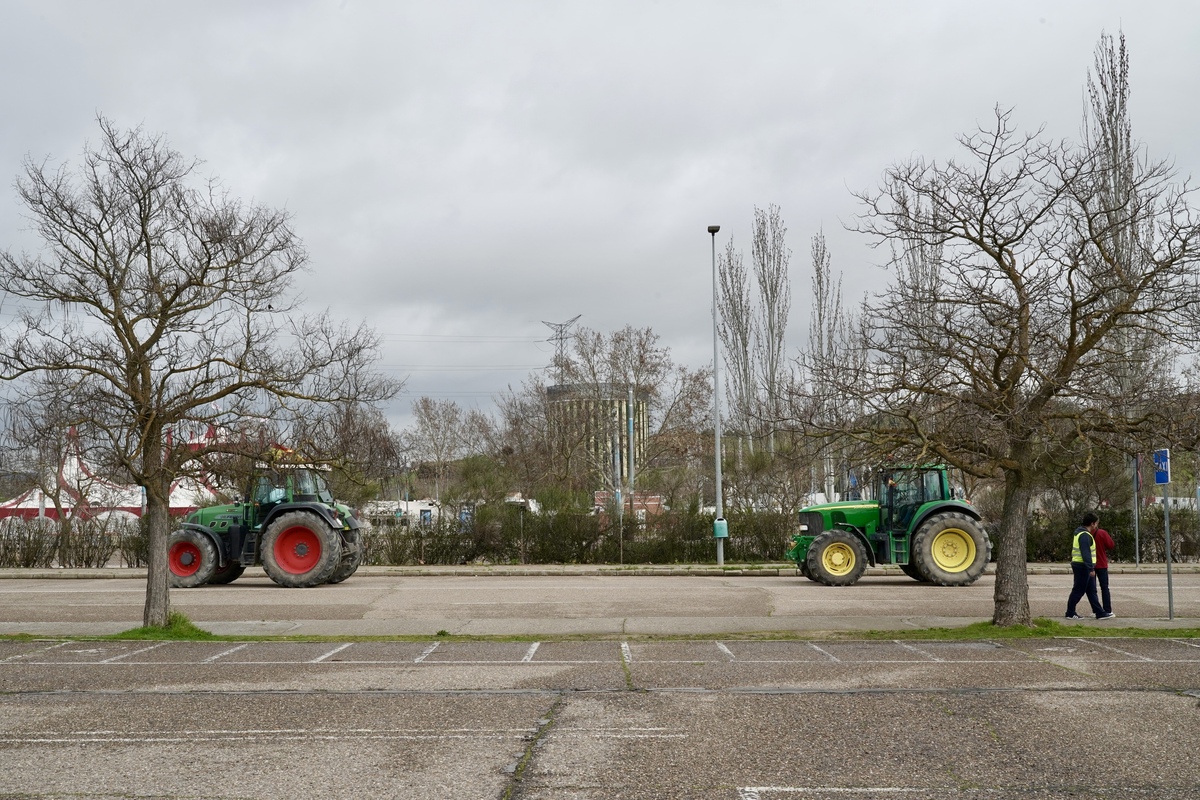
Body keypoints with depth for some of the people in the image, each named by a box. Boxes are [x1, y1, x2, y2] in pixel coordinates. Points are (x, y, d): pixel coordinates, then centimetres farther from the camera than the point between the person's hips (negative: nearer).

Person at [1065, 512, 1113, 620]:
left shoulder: (1080, 533, 16)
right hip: (1082, 566, -11)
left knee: (1092, 591, 11)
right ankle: (1070, 613, 4)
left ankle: (1100, 613, 14)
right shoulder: (1084, 535, -17)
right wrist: (1091, 568, -25)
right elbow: (1086, 553, -24)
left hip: (1081, 566, 11)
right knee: (1078, 591, -3)